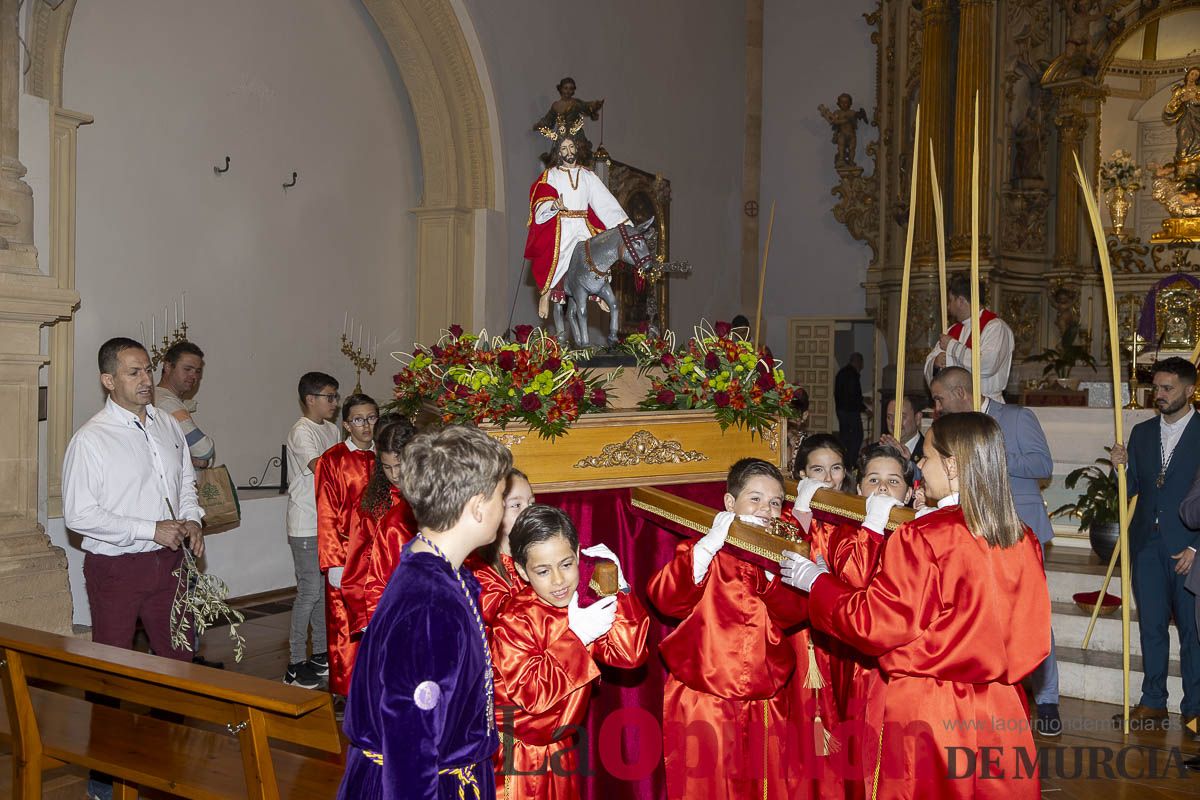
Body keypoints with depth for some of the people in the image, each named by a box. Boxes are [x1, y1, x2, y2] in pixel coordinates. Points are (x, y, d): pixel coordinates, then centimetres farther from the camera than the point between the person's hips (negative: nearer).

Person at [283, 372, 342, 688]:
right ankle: (296, 664, 0)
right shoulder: (301, 432, -14)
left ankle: (321, 654, 24)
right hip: (306, 526, -8)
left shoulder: (332, 430, 13)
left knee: (325, 589, 13)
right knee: (309, 591, -7)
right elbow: (321, 467, -28)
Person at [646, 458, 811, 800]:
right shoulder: (703, 550, -3)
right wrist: (708, 546, -25)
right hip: (704, 705, -4)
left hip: (765, 706, 4)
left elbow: (794, 614, -8)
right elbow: (666, 599, -20)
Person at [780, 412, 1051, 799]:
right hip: (1000, 710, 5)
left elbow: (874, 624, -14)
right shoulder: (1024, 541, 0)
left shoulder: (921, 539, -18)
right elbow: (1030, 638, 8)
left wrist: (815, 581, -1)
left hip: (924, 713, -5)